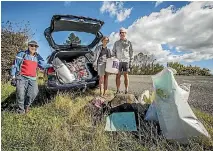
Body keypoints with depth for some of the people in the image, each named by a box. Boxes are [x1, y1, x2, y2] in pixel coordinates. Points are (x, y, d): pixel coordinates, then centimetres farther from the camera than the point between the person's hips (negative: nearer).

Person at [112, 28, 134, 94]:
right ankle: (118, 90, 8)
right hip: (118, 62, 1)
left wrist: (131, 62, -2)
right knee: (118, 76, 0)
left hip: (126, 61, -1)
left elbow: (131, 53, 5)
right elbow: (113, 52, 10)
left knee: (126, 76, 0)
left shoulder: (128, 43, 7)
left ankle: (126, 90, 8)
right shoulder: (116, 43, 11)